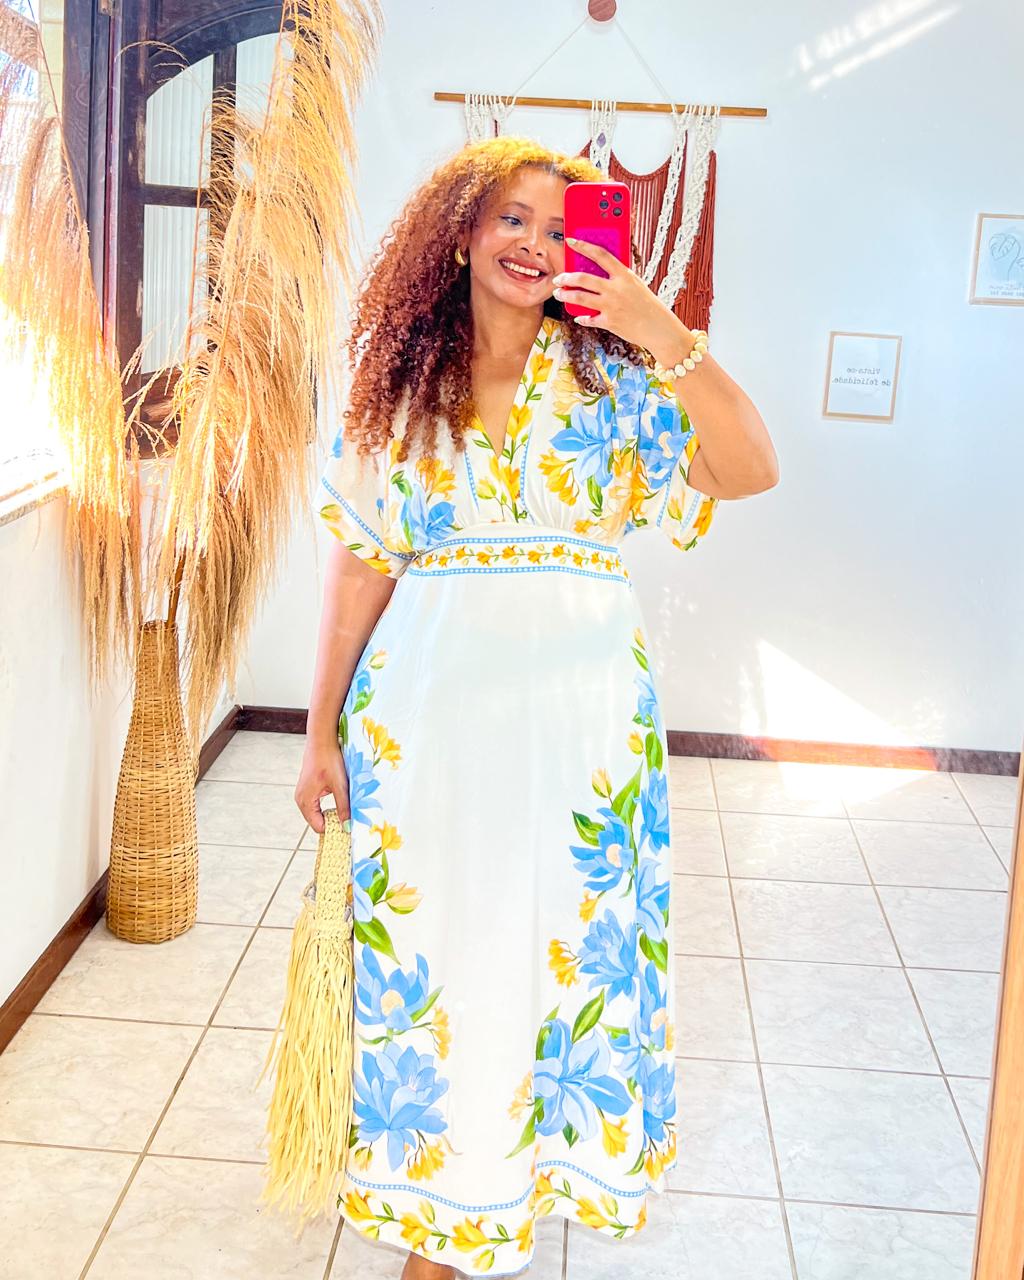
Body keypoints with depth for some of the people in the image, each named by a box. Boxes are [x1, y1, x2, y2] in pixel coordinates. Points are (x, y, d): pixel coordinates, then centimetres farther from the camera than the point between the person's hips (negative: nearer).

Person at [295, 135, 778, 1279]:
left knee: (562, 942, 9)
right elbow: (360, 564, 4)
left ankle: (514, 1184, 32)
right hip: (428, 701, 1)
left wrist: (665, 337, -23)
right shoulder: (399, 382, 4)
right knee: (426, 943, 7)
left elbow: (751, 471, -14)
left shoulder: (611, 376, 1)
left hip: (576, 707, 0)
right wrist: (323, 730, 4)